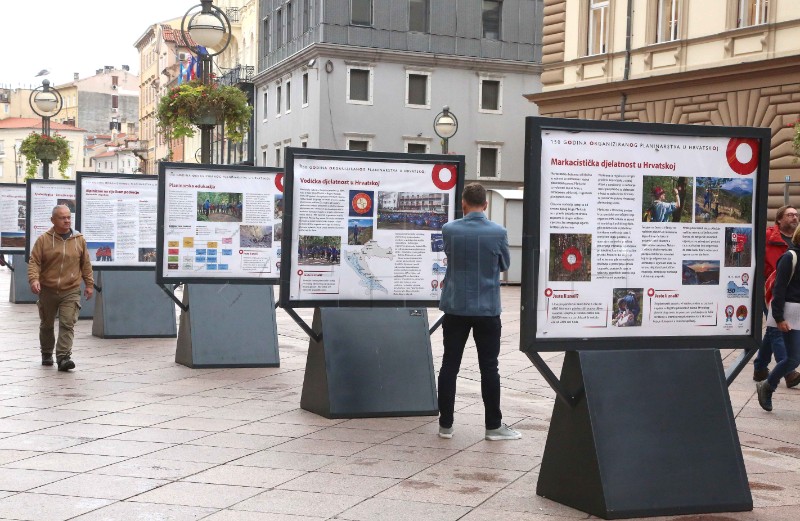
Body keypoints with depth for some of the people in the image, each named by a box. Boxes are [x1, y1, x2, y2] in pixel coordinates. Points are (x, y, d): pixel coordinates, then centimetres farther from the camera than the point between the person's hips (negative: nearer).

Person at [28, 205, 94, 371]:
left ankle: (63, 357, -14)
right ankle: (46, 354, 33)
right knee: (46, 325, 15)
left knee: (67, 324, -12)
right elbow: (34, 262, -5)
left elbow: (86, 264, 10)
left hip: (71, 291, 0)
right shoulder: (44, 239, -3)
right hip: (47, 291, 1)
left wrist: (89, 284, 7)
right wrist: (34, 279, -21)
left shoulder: (79, 239, 4)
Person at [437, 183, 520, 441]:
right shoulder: (498, 232, -9)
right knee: (489, 368, 6)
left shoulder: (449, 230, -7)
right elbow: (504, 264, 6)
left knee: (449, 365, 7)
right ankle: (493, 425, 12)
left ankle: (445, 424, 12)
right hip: (487, 308, -1)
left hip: (455, 307, 1)